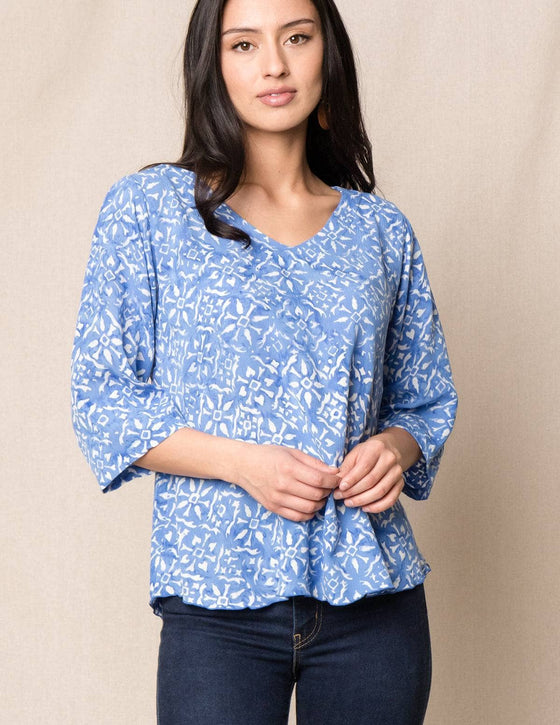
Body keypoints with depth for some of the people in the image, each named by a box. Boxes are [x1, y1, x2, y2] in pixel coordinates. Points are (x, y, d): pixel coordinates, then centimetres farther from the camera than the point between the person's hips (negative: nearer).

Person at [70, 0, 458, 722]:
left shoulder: (382, 231, 9)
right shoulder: (147, 208, 1)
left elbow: (426, 401, 17)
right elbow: (102, 399, -1)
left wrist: (395, 448, -6)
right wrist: (240, 460, -15)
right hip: (217, 605, -2)